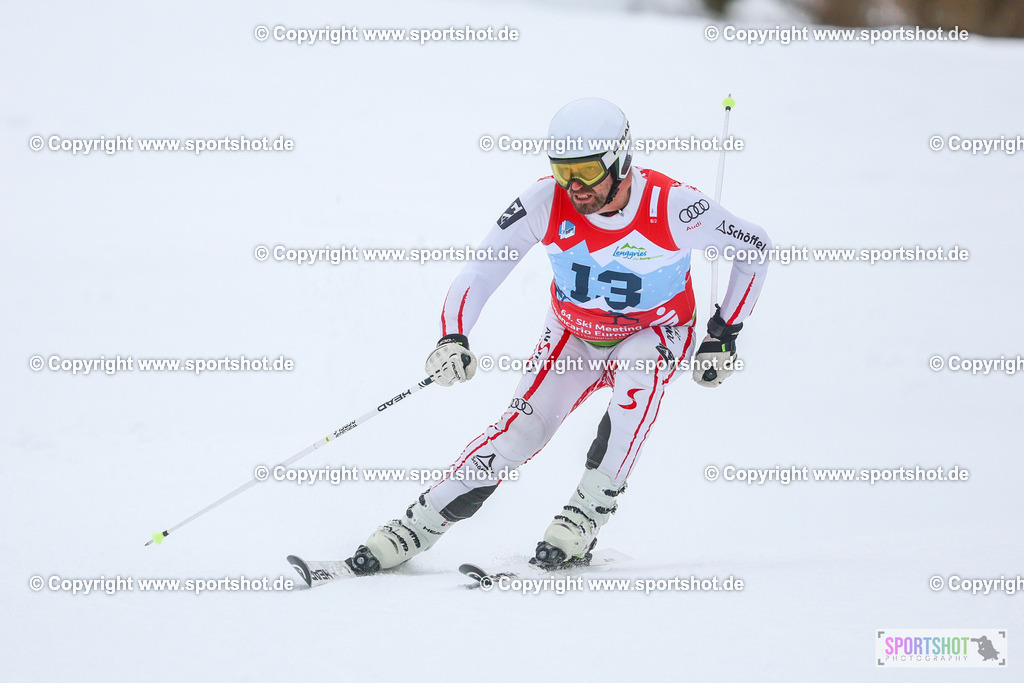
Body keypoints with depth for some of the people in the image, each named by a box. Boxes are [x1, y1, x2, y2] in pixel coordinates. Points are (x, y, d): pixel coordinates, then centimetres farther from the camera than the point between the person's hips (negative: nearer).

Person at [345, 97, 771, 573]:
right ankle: (416, 527, -6)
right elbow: (481, 268, -19)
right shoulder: (546, 202, -24)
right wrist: (452, 338, -36)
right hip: (573, 336, 2)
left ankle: (585, 518, -27)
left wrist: (725, 334, -11)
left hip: (654, 334, -2)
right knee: (520, 431, -15)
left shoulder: (672, 206, -28)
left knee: (639, 379, -36)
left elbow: (755, 247, -12)